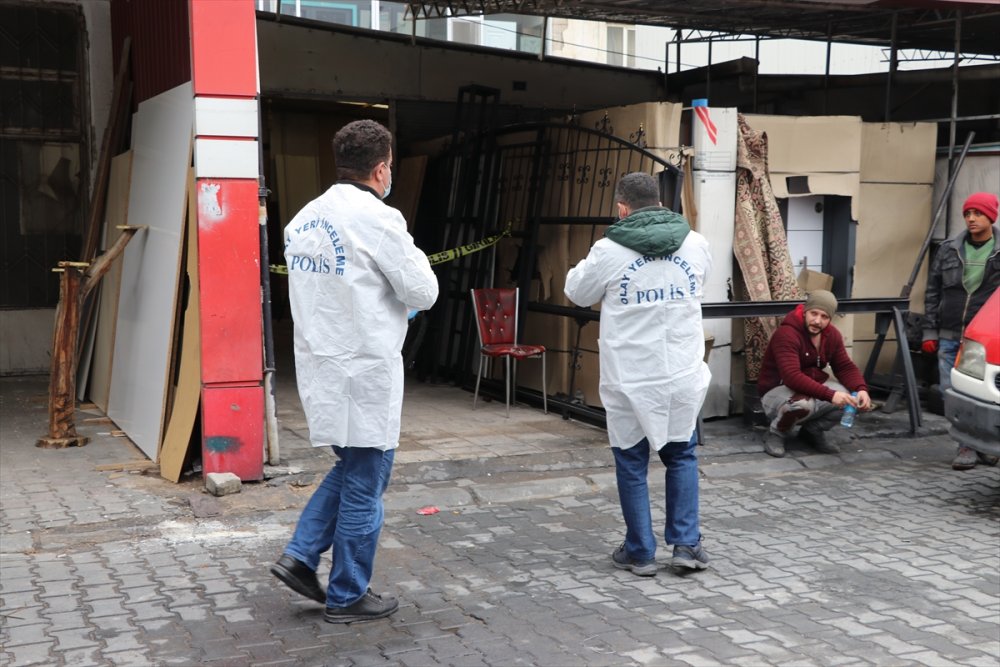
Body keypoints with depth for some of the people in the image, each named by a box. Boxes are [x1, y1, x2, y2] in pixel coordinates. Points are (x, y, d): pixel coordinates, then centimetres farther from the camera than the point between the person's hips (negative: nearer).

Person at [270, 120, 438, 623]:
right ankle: (348, 597, 17)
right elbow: (423, 292, -10)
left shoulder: (304, 217, 9)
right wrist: (411, 257, 9)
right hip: (363, 369, -8)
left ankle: (300, 556, 17)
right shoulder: (376, 218, -15)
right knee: (364, 483, 5)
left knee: (352, 465, 24)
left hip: (319, 363, 8)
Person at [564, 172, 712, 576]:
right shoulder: (697, 245, 0)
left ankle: (640, 553, 18)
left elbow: (577, 293, 5)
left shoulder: (610, 251, -11)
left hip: (630, 379, -3)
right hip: (682, 376, 3)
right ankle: (686, 544, 16)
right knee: (681, 455, 19)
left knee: (632, 462, 11)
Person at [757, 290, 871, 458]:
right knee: (803, 404, -40)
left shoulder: (832, 335, -1)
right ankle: (775, 434, -8)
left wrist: (861, 389, -21)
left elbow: (845, 367, 1)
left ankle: (813, 429, 7)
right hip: (777, 391, -7)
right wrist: (830, 395, -43)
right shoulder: (786, 334, -26)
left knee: (851, 398, -19)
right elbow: (792, 377, -36)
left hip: (812, 388, 7)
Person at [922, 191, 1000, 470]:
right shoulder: (948, 249, 8)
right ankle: (969, 445, 14)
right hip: (949, 337, 3)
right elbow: (932, 292, 11)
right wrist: (929, 331, 6)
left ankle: (973, 446, 14)